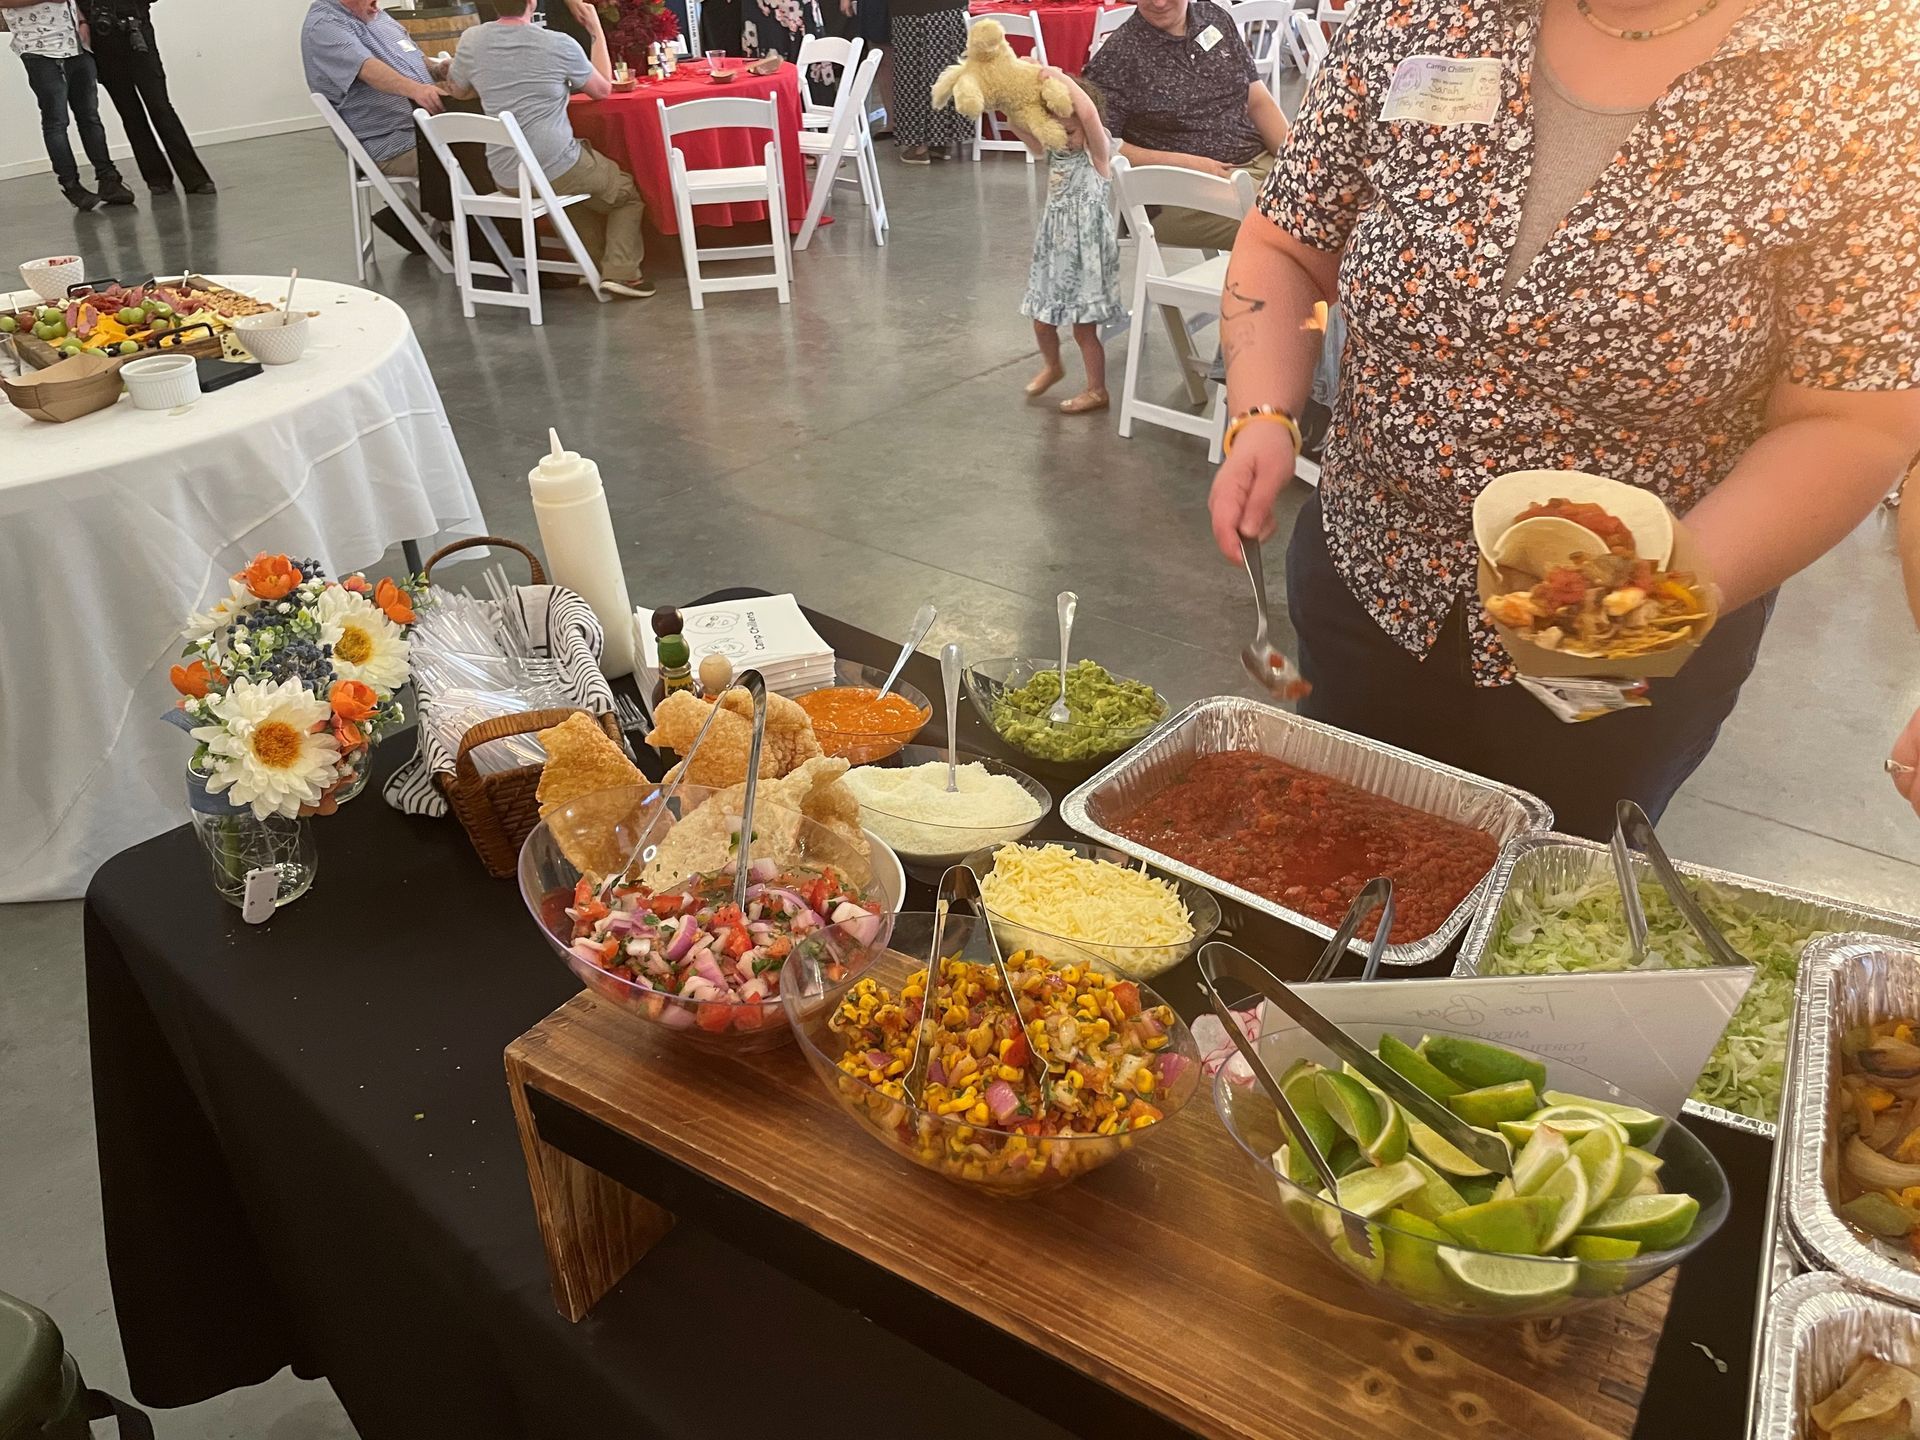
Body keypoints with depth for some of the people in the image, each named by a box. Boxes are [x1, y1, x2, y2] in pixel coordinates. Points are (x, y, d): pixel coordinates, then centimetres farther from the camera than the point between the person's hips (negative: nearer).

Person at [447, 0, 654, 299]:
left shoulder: (470, 40, -1)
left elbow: (459, 91, 17)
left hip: (505, 176, 5)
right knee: (627, 191, 20)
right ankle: (621, 272, 2)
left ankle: (596, 265, 26)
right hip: (556, 170, -5)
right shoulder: (560, 44, -12)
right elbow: (604, 89, 5)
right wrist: (597, 31, 14)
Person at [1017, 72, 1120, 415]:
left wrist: (1060, 77, -27)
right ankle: (1051, 366, 44)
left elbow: (1089, 114, -32)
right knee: (1042, 321, 15)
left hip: (1086, 253, -6)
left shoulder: (1096, 152, -13)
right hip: (1053, 250, 6)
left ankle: (1097, 390, 17)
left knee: (1084, 328, 2)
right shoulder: (1052, 151, 5)